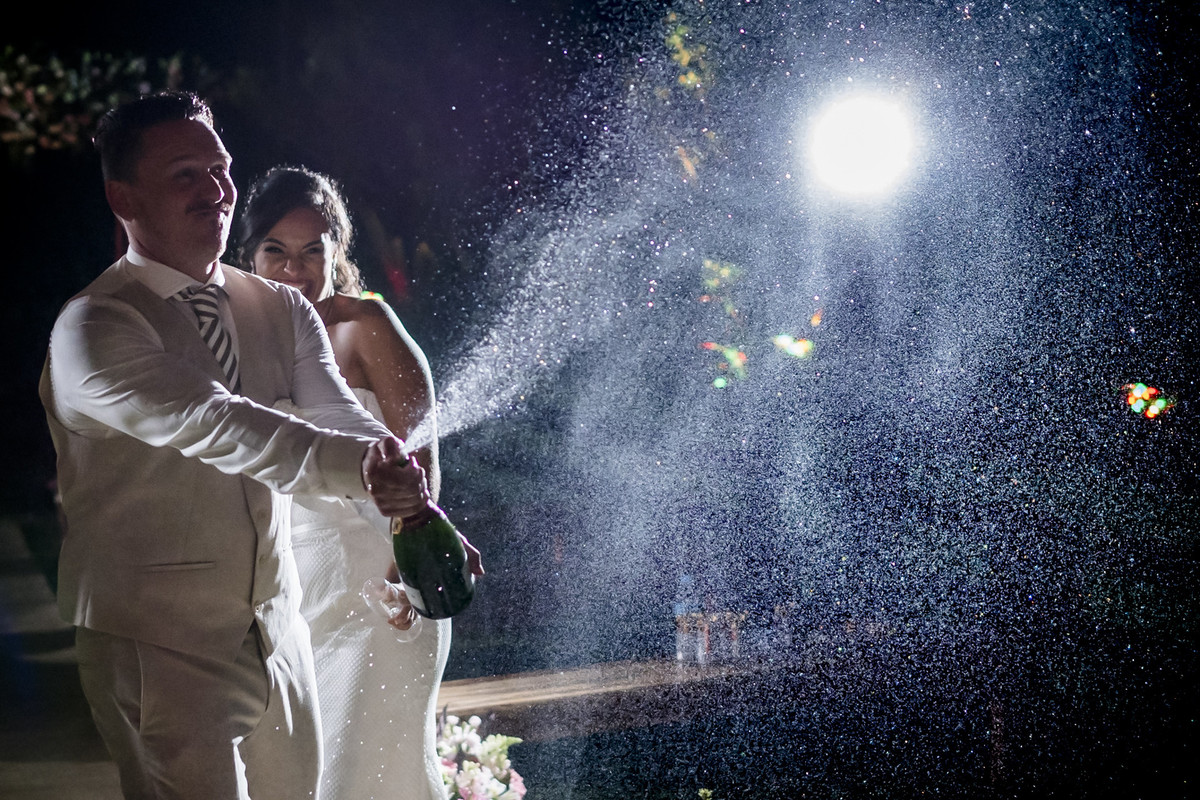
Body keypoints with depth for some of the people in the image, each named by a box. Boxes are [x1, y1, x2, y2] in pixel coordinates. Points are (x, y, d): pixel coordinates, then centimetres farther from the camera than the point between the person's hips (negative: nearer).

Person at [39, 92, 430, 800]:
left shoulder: (281, 310, 9)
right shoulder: (93, 329, -13)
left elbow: (342, 418, -6)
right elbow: (212, 424, -29)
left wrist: (414, 514, -26)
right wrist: (357, 464, -42)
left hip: (278, 632, 6)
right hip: (161, 650, -6)